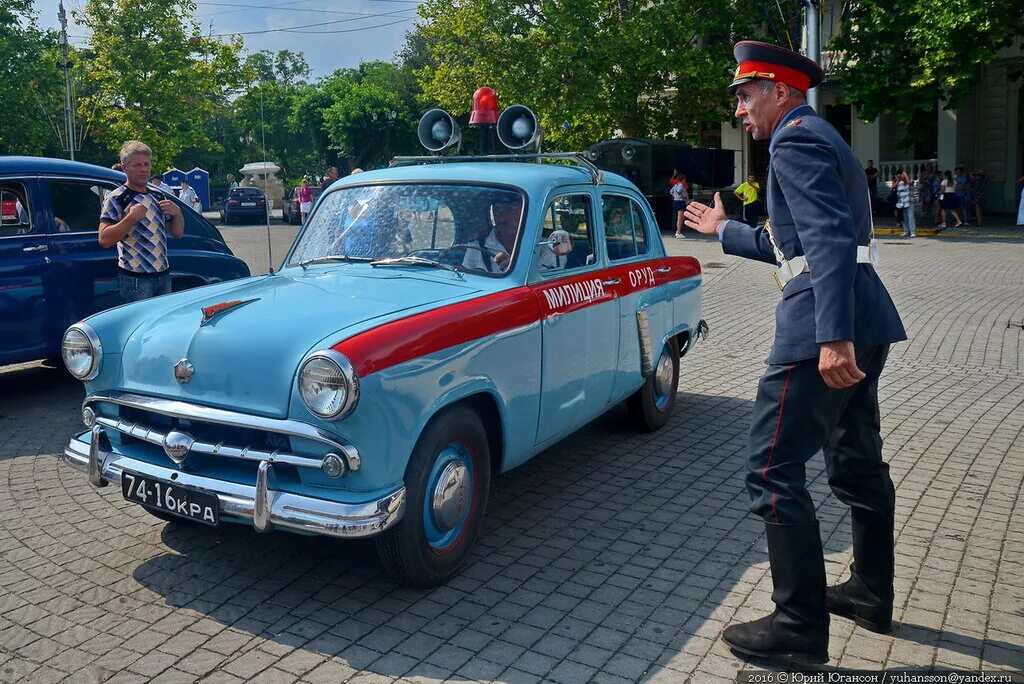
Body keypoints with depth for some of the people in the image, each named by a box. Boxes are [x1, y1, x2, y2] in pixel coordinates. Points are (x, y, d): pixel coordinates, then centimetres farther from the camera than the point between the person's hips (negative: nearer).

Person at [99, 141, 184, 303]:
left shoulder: (157, 197, 14)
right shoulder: (116, 199, -7)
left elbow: (177, 233, 16)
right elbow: (104, 240, -16)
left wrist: (177, 213, -3)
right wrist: (131, 218, -23)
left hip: (163, 276, 7)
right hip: (135, 279, -7)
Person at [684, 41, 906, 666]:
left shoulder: (796, 139, -9)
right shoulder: (819, 138, 22)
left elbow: (830, 239, -23)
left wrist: (833, 337, -30)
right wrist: (724, 230, 36)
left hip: (829, 323, -11)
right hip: (864, 321, 11)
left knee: (774, 469, -5)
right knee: (859, 462, 18)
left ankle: (801, 627, 2)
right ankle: (871, 593, 33)